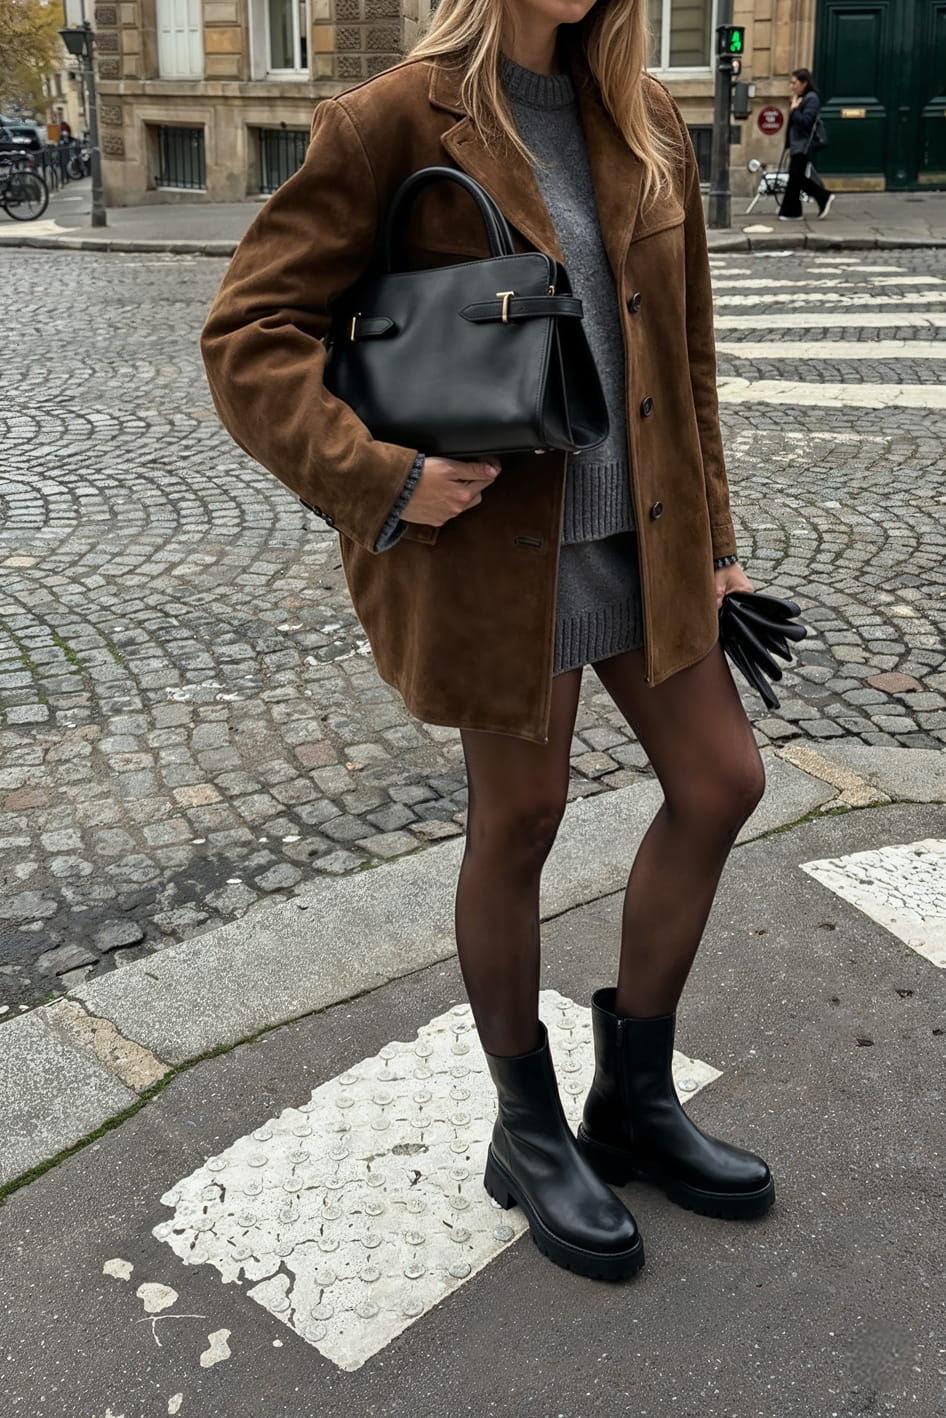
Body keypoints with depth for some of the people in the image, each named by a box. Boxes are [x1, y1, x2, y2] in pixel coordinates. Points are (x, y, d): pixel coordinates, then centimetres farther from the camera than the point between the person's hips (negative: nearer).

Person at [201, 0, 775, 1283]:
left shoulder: (644, 125, 8)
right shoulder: (392, 126, -10)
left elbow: (684, 352, 12)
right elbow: (248, 335, -12)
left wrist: (710, 536, 12)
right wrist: (375, 478, -23)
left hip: (638, 533, 7)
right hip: (496, 536, -6)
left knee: (722, 781, 8)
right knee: (519, 820, 5)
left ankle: (633, 1102, 28)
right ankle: (529, 1135, 28)